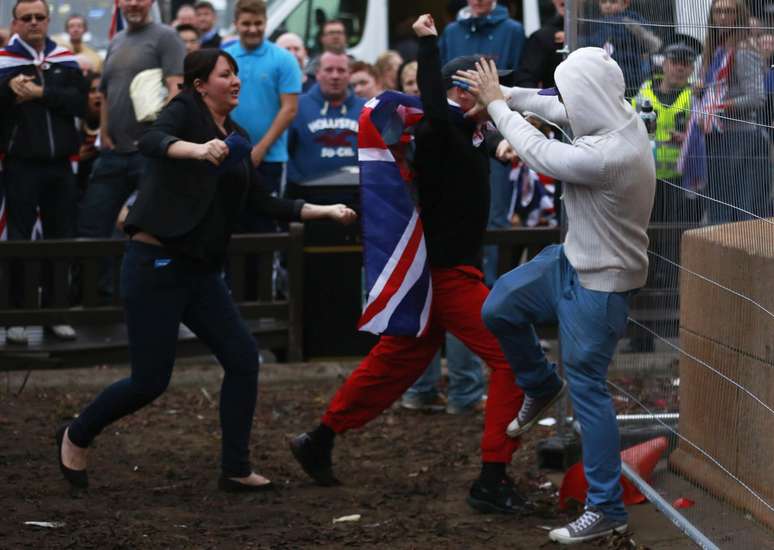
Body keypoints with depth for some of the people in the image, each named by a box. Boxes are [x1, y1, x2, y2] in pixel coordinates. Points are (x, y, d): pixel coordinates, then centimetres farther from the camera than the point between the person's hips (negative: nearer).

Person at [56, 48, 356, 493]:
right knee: (151, 380, -5)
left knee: (243, 358, -3)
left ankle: (236, 470, 5)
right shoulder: (185, 110, -6)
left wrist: (324, 211, 10)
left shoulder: (237, 138, 15)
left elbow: (263, 203, 17)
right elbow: (151, 141, -27)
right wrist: (197, 149, -46)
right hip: (155, 264, -8)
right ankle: (76, 436, 20)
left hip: (201, 270, 8)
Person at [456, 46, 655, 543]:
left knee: (588, 390, 0)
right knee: (499, 309, 15)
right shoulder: (619, 114, -10)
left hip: (599, 287, -9)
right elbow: (556, 107, 8)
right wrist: (502, 93, 1)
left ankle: (607, 509, 9)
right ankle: (542, 387, 39)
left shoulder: (605, 156, -36)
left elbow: (537, 151, -20)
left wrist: (496, 103, -6)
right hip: (575, 259, 9)